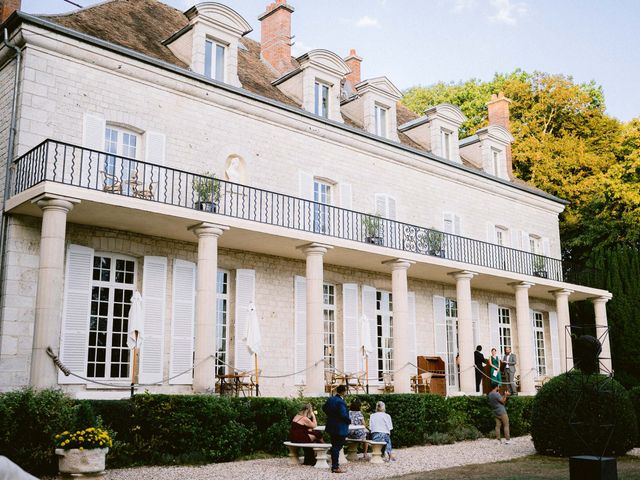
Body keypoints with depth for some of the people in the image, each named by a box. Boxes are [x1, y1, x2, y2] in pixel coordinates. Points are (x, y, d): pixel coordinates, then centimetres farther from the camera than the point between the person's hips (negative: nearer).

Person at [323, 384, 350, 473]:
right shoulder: (341, 402, -22)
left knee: (334, 446, 16)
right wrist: (349, 420, -8)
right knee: (337, 447, -2)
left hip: (332, 427, 8)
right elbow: (343, 415, -26)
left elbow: (324, 408, 15)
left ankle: (334, 465, 23)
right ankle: (335, 467, 2)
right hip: (340, 428, -8)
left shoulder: (331, 399, 4)